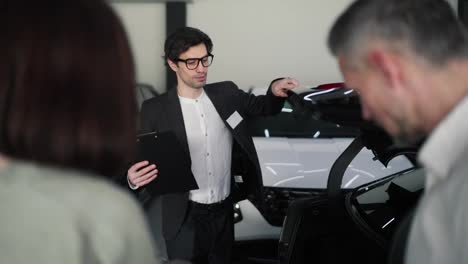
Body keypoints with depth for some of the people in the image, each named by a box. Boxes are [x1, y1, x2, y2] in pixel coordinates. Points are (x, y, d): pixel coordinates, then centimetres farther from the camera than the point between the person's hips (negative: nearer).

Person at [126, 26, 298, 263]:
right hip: (185, 219, -4)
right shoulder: (155, 110, -8)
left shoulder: (226, 94, 3)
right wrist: (133, 179, -29)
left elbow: (262, 107, 19)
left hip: (224, 213, 4)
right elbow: (141, 162, -5)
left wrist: (275, 91, -5)